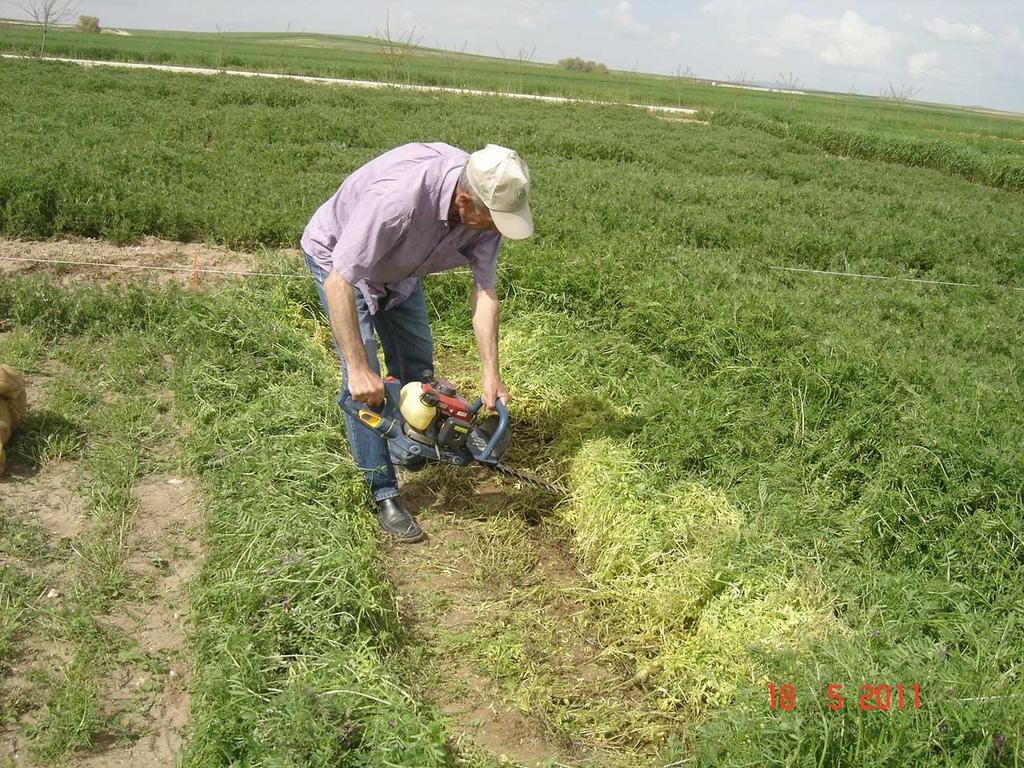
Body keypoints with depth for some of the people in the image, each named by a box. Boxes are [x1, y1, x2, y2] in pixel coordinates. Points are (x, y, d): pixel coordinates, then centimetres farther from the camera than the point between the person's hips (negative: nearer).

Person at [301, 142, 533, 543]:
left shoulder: (486, 202, -25)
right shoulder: (399, 197, -45)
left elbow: (484, 290, -18)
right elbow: (339, 282, -40)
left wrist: (491, 375, -21)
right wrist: (359, 369, -40)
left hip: (396, 267, 6)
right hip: (337, 258, -6)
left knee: (417, 361, 13)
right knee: (364, 383, -13)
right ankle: (384, 495, -3)